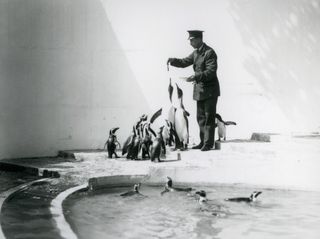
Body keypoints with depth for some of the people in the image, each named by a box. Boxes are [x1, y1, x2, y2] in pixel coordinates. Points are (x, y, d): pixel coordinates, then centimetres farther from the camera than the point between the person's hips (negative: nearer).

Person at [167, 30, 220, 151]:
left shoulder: (209, 53, -15)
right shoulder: (196, 53, 12)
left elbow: (211, 72, -22)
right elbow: (184, 62, 16)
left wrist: (196, 77, -30)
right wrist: (172, 60, -1)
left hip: (210, 90, -9)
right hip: (200, 90, 9)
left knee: (209, 117, -4)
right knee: (200, 117, 12)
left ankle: (209, 143, 0)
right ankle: (203, 142, 19)